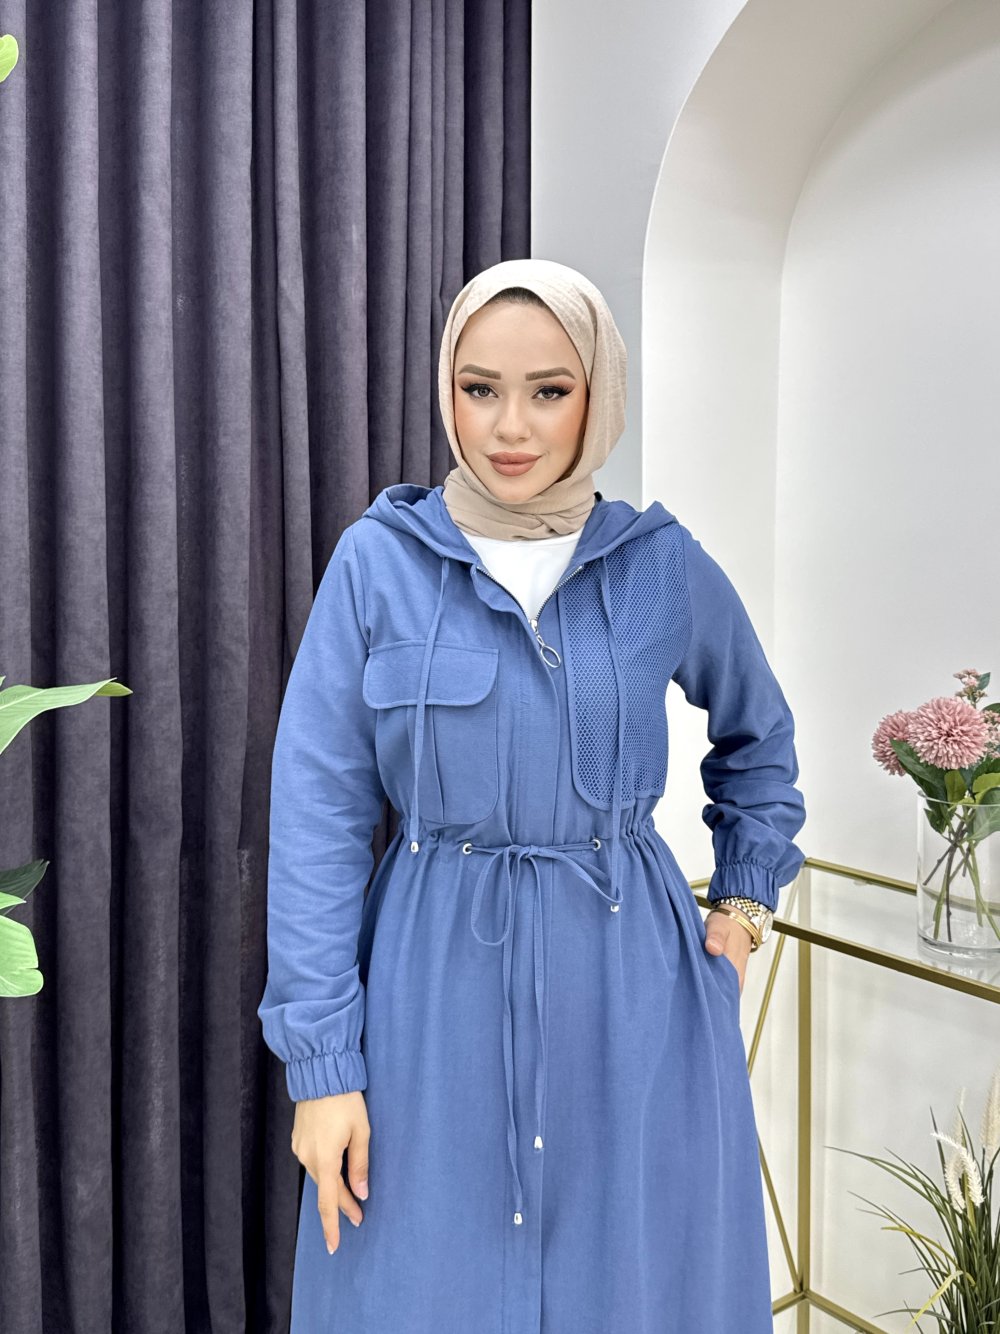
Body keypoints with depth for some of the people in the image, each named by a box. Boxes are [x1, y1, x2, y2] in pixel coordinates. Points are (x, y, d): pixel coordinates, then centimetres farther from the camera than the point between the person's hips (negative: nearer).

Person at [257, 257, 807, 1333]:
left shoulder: (667, 566, 0)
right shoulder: (377, 561, -5)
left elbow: (758, 736, 18)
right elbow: (317, 814, -6)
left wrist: (746, 901, 10)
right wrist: (321, 1062, -8)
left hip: (631, 984, 2)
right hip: (436, 990, -1)